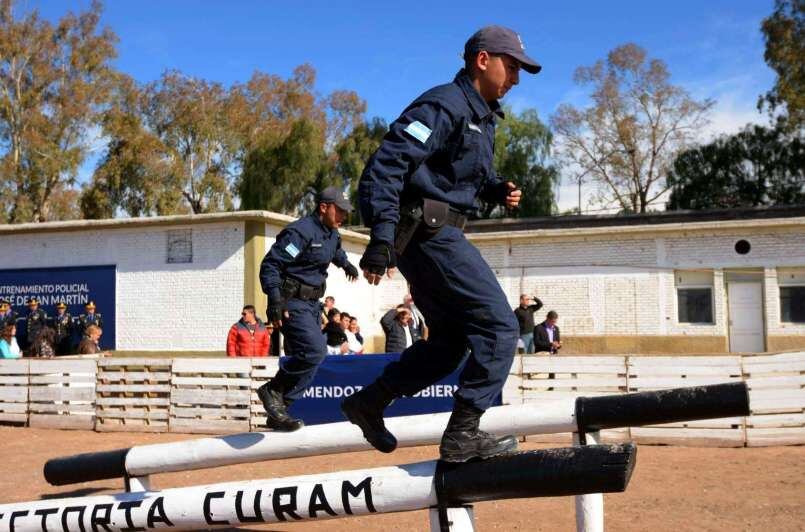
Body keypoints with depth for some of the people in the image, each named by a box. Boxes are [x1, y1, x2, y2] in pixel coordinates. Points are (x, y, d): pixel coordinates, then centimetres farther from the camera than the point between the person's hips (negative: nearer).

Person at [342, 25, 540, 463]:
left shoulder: (482, 116, 19)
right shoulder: (445, 105, -12)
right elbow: (387, 163, -22)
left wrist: (498, 190, 7)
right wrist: (382, 238, -30)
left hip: (434, 235, 11)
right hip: (427, 228, -11)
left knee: (451, 338, 17)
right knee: (498, 326, -11)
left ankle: (369, 402, 22)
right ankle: (462, 435, -8)